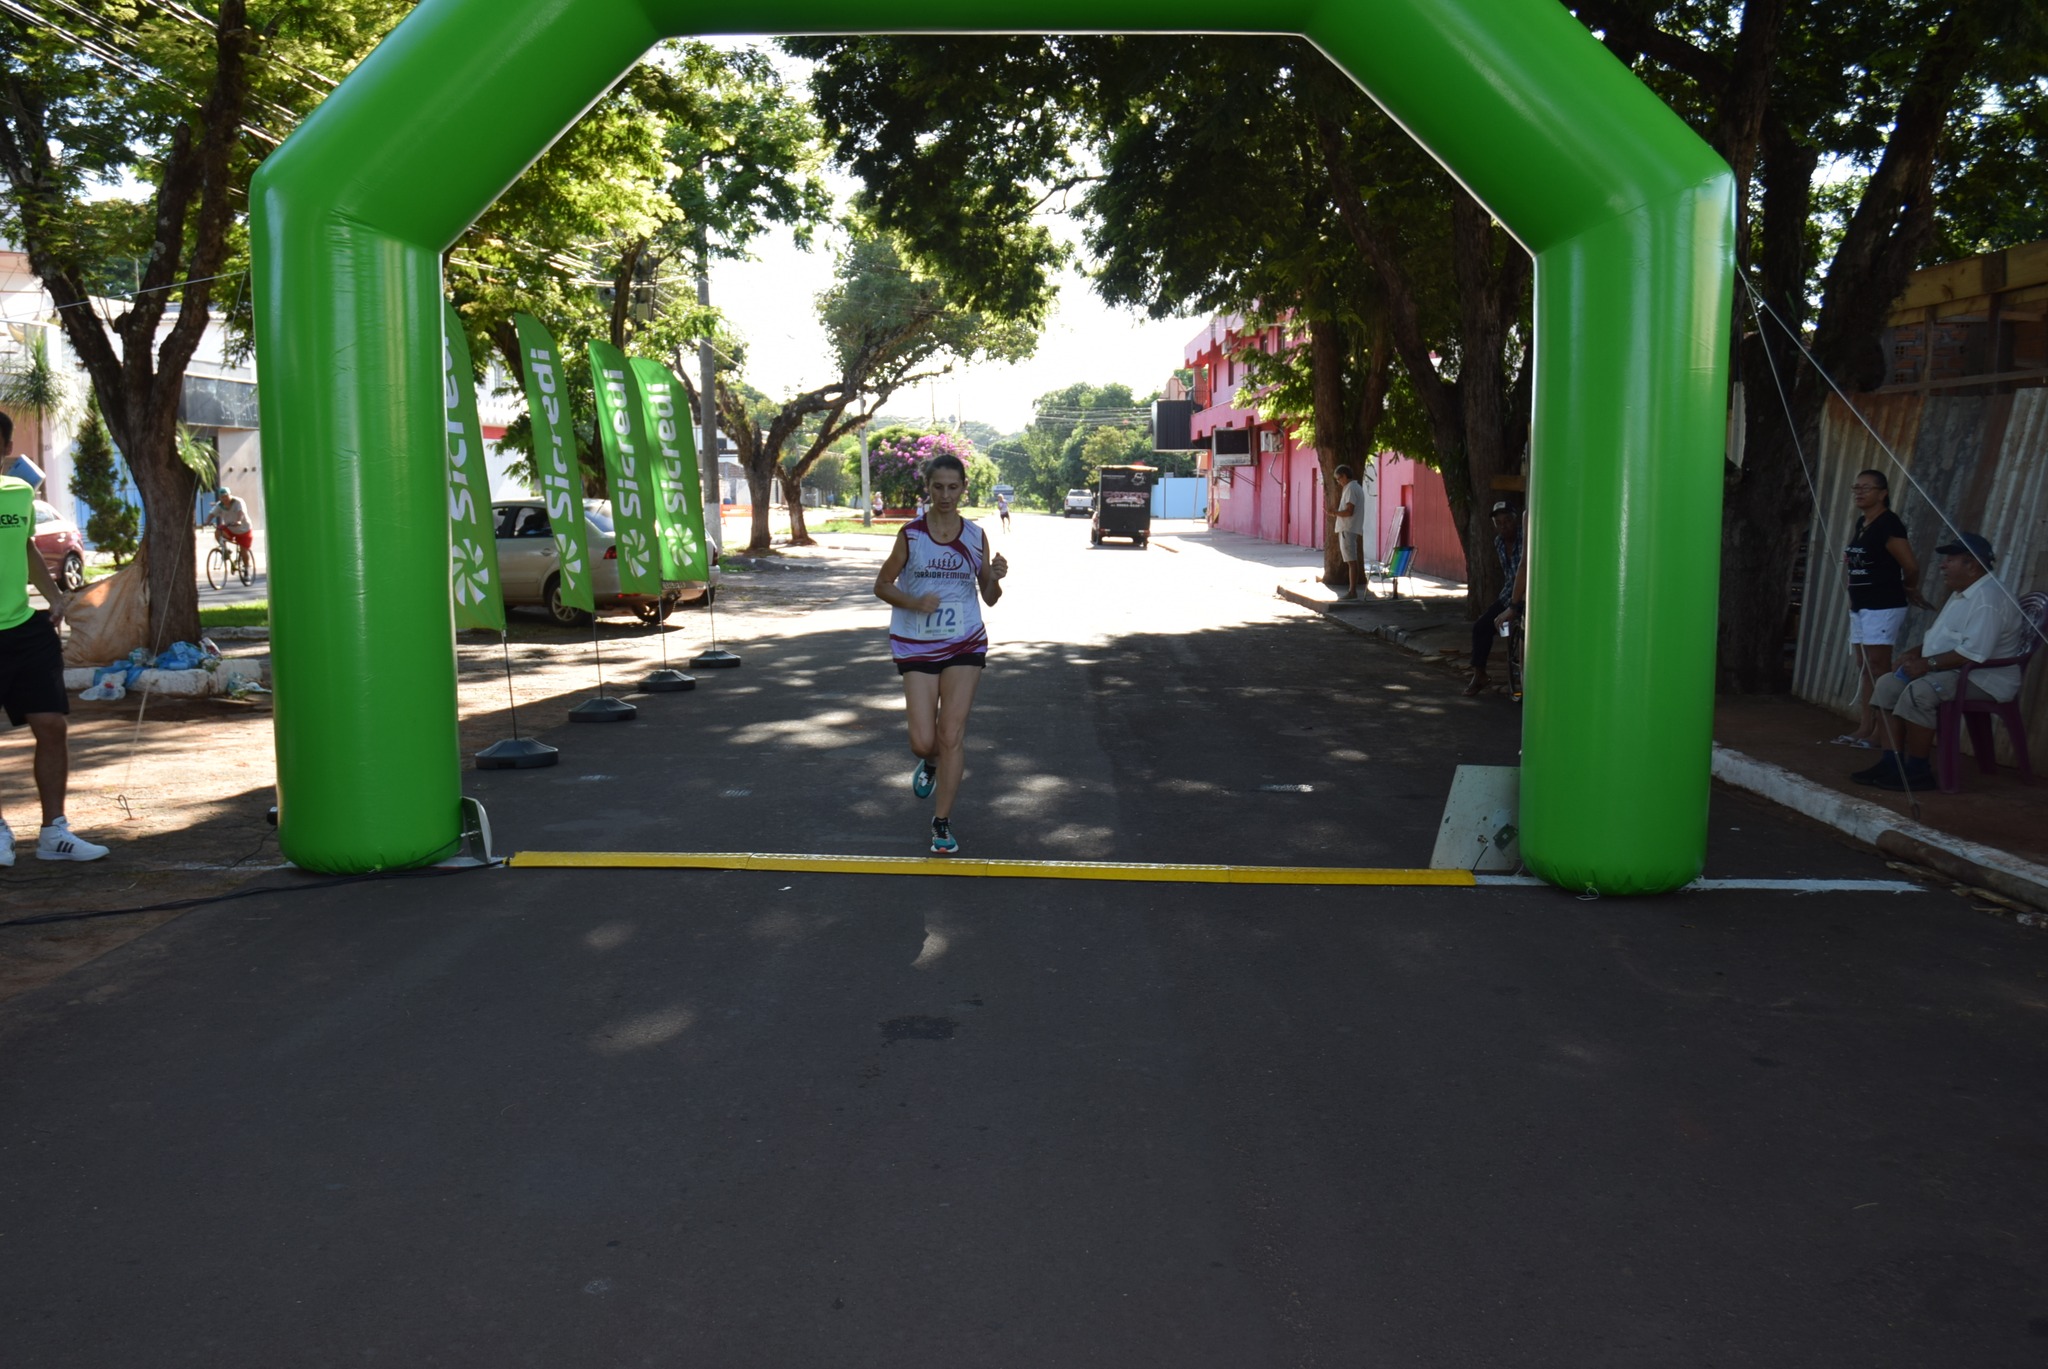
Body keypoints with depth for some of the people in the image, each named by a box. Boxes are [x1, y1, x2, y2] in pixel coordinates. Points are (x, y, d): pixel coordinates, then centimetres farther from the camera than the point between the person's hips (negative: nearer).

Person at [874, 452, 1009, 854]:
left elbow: (989, 598, 7)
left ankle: (942, 822, 7)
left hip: (965, 644, 1)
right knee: (923, 742, -1)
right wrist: (914, 603, -18)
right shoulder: (910, 535, -4)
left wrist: (996, 577, -16)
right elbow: (882, 585, 1)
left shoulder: (976, 537, 1)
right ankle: (930, 764, 38)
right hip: (916, 645, -1)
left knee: (952, 734, -4)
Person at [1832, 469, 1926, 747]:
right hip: (1860, 606, 9)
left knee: (1878, 667, -9)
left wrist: (1909, 590, 1)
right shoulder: (1861, 523, 13)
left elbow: (1911, 566, -16)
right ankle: (1864, 728, 12)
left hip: (1883, 607, -9)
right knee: (1863, 668, 9)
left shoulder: (1888, 524, -14)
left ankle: (1882, 731, -7)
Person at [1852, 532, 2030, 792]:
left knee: (1918, 692, -32)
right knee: (1888, 685, -1)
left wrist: (1927, 664, -24)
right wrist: (1915, 653, 7)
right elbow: (1937, 635, 26)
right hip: (1950, 672, 11)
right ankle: (1892, 760, -7)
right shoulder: (1961, 594, 17)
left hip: (1983, 679, -11)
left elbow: (1973, 653, -29)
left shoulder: (1988, 599, -19)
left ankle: (1916, 770, -23)